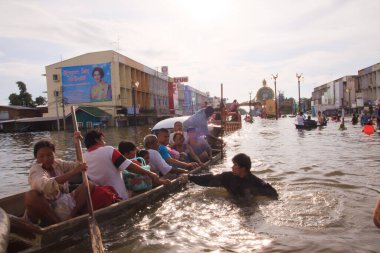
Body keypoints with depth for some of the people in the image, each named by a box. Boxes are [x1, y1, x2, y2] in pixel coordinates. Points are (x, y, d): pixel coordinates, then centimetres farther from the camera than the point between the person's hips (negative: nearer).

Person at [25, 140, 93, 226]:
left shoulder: (58, 164, 6)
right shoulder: (35, 170, -15)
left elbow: (77, 165, -1)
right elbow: (46, 185, -36)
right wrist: (73, 172, -44)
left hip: (63, 206, 6)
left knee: (89, 185, -6)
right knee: (30, 195, -36)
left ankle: (70, 218, -21)